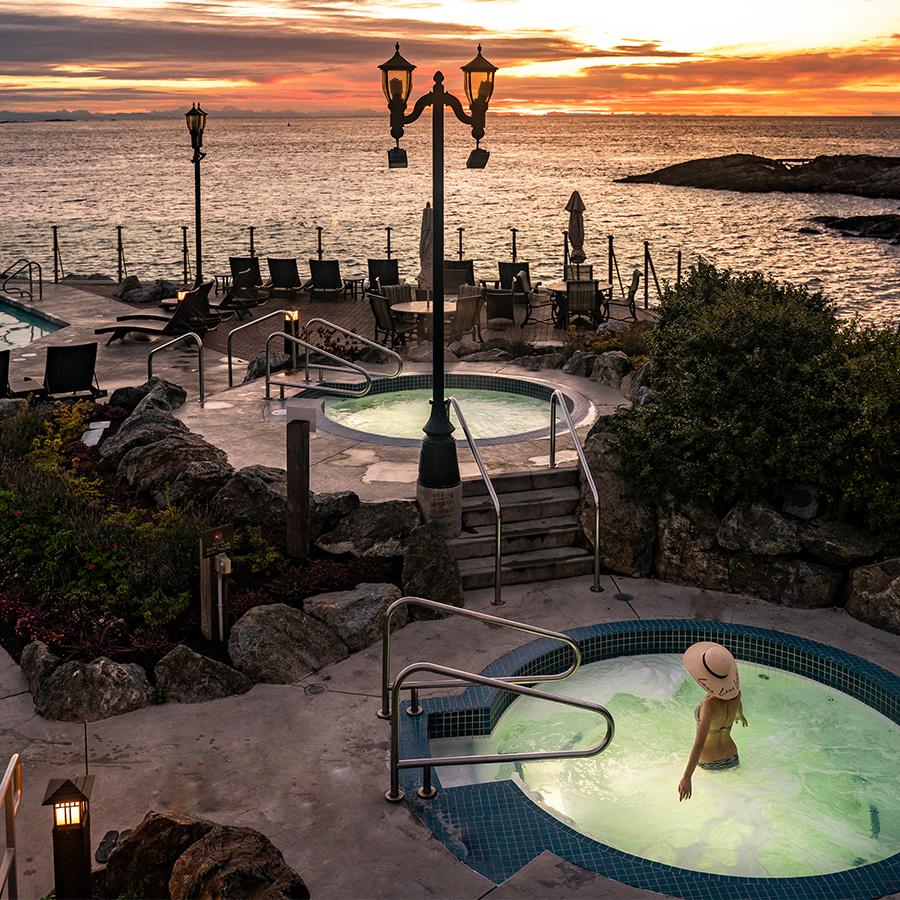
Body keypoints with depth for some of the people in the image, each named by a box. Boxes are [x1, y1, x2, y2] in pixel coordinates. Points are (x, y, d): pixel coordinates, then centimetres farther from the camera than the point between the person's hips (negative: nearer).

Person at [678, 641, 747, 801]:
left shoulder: (710, 704, -32)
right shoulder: (734, 691, -13)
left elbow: (700, 742, -40)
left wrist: (686, 777, -46)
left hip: (708, 763, -5)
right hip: (731, 757, 5)